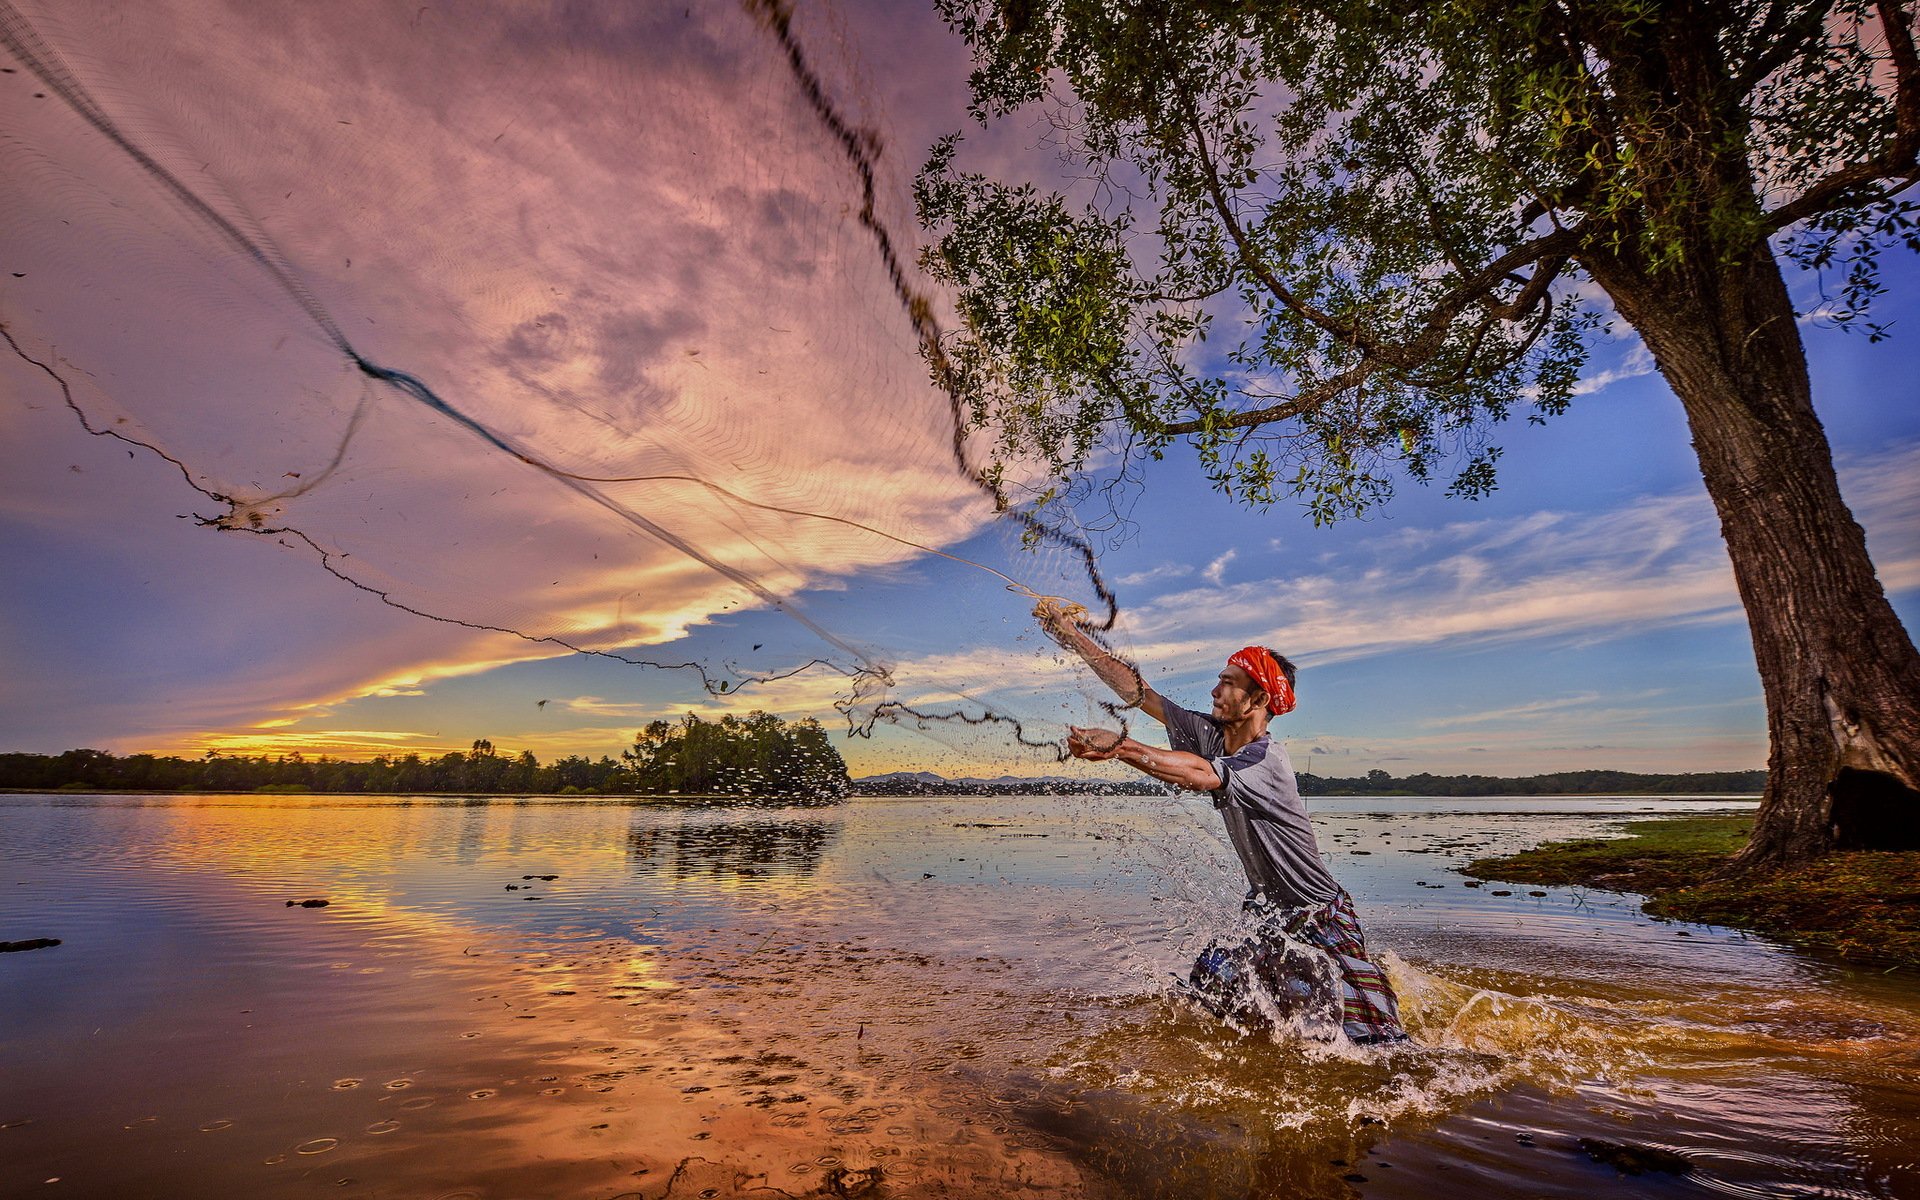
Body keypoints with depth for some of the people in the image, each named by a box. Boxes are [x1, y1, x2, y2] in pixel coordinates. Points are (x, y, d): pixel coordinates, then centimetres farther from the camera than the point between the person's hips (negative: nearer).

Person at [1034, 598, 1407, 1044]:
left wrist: (1121, 747, -51)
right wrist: (1073, 636, -9)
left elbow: (1198, 776, -45)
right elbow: (1139, 693, -7)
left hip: (1322, 916, -7)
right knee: (1213, 982, -4)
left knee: (1367, 1039, -13)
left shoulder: (1269, 760, -26)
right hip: (1267, 910, 7)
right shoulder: (1208, 734, -5)